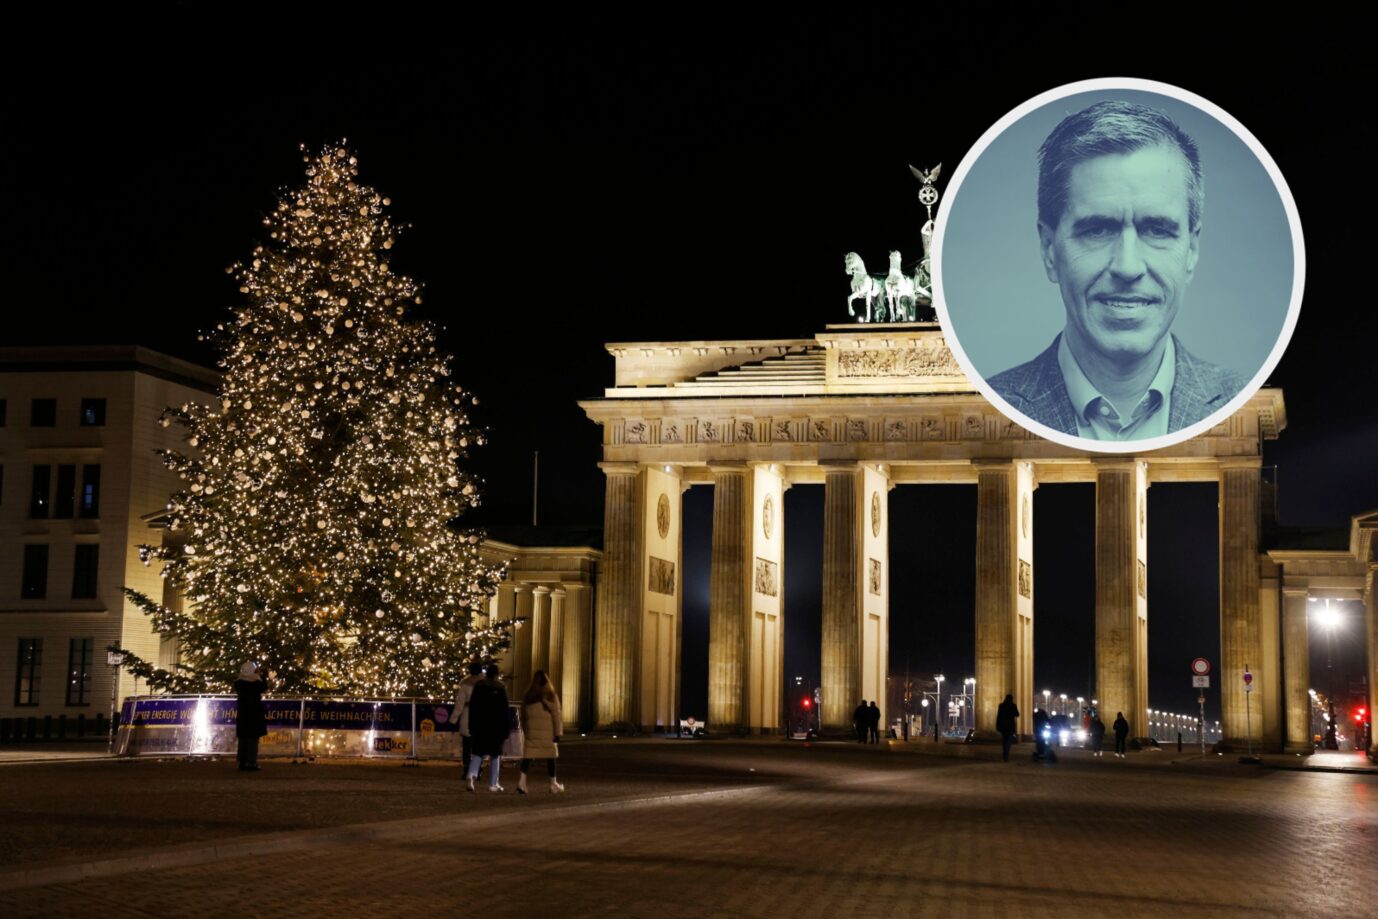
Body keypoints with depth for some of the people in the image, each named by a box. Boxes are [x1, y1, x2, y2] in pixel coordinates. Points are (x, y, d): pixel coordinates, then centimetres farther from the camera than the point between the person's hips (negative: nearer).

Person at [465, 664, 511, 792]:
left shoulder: (478, 686, 2)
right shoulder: (500, 688, -6)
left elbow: (472, 708, 5)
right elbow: (504, 711, -6)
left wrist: (472, 727, 11)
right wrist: (506, 730, -1)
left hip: (480, 727, 2)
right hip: (496, 727, -2)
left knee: (477, 753, 7)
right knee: (495, 755, 7)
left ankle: (472, 775, -18)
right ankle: (493, 784, 9)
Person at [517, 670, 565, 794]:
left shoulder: (527, 697, 5)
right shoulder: (551, 697, -6)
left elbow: (523, 716, 11)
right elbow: (557, 716, -5)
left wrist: (525, 730, 18)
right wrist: (558, 733, -1)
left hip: (531, 732, 2)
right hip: (548, 733, -2)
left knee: (528, 756, 0)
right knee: (550, 758, 10)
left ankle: (522, 780, -19)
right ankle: (553, 784, 19)